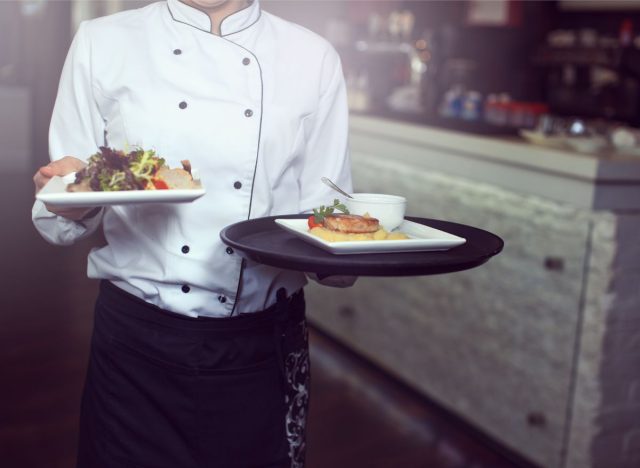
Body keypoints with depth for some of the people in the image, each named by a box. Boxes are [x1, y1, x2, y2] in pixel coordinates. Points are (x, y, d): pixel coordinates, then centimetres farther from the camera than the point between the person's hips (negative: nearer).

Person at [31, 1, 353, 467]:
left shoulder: (313, 56, 1)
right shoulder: (103, 43, -1)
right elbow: (69, 223, 2)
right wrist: (75, 204, -20)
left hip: (262, 344, 1)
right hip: (139, 340, 0)